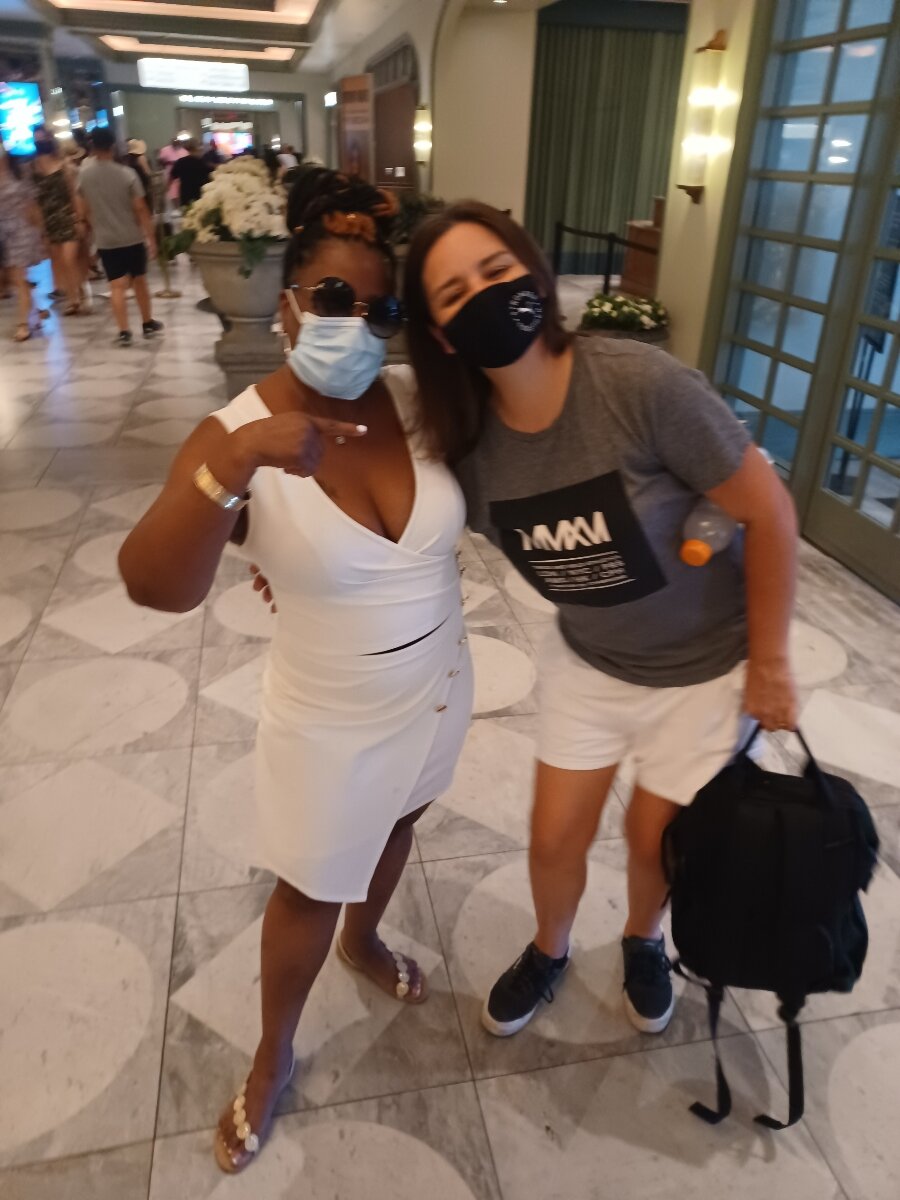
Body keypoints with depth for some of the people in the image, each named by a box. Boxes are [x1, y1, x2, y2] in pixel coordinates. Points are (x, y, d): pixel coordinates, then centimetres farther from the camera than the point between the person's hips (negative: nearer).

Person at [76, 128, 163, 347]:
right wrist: (151, 236, -3)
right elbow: (140, 208, -11)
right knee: (139, 281, 14)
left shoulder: (84, 174, -2)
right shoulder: (127, 173, -10)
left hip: (105, 239, 1)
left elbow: (83, 210, 6)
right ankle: (148, 324, 23)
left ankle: (124, 332, -6)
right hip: (132, 237, -1)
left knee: (117, 285, 1)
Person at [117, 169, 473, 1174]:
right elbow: (155, 588, -36)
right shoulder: (235, 435, -22)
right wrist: (233, 468, -49)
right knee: (310, 891, 16)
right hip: (330, 724, -4)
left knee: (396, 828, 30)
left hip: (439, 690, 5)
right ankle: (273, 1056, 47)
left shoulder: (419, 398, -12)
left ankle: (364, 940, 63)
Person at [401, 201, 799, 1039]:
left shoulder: (641, 384, -31)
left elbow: (769, 510, -22)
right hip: (588, 662, 3)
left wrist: (769, 665, -13)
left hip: (707, 664, -3)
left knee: (654, 841, 15)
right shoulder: (466, 442, -17)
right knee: (554, 839, 12)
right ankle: (548, 951, 47)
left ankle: (643, 942, 52)